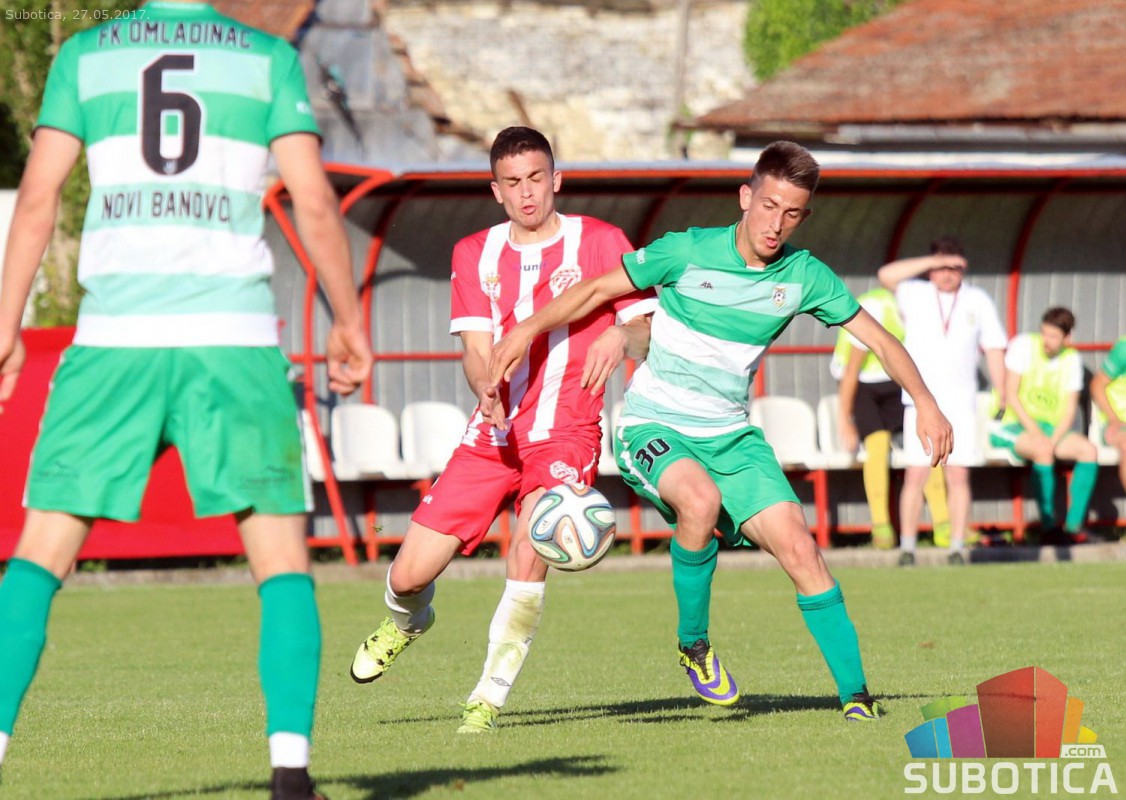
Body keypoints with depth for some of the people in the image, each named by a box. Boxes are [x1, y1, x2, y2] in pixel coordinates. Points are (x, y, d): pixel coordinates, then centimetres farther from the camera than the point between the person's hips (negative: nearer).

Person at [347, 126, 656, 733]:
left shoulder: (601, 243, 1)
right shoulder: (475, 255, 10)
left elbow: (645, 337, -2)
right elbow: (477, 350, 2)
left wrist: (622, 336, -27)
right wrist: (487, 390, -22)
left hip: (565, 436, -3)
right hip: (492, 435, 3)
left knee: (530, 551, -30)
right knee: (408, 577, -1)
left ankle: (489, 697, -17)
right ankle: (408, 621, 37)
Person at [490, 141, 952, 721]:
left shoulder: (804, 276, -3)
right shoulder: (687, 253, -13)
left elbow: (877, 339, 6)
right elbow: (598, 290, -4)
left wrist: (924, 401, -6)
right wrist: (529, 328, -16)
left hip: (731, 437, 4)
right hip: (652, 429, -4)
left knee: (799, 549, -11)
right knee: (700, 498, -36)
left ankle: (855, 694, -2)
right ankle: (692, 643, -13)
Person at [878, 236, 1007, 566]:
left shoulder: (978, 301, 9)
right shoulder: (915, 295, 3)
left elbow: (994, 350, 11)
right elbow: (886, 275, -16)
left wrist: (1003, 399, 6)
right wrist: (934, 262, -17)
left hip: (961, 403, 1)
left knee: (959, 476, -2)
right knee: (915, 475, -6)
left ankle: (957, 549, 1)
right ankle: (907, 549, -2)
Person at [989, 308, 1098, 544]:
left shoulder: (1072, 359, 5)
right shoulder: (1024, 345, -7)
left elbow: (1070, 409, 1)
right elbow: (1010, 394, -12)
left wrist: (1053, 440, -17)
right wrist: (1035, 432, -19)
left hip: (1051, 428, 5)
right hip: (1014, 426, -5)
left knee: (1088, 450, -19)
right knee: (1043, 451, -35)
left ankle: (1073, 526, -20)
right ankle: (1049, 528, -31)